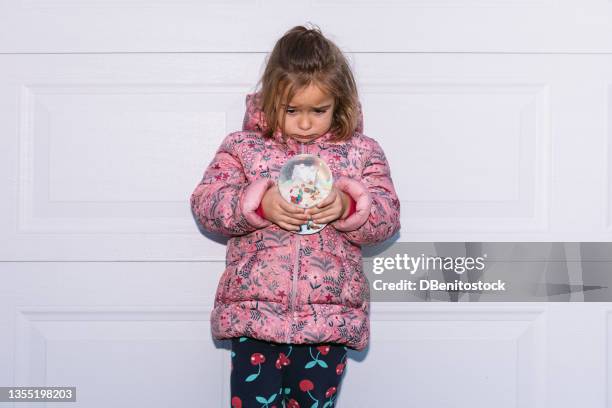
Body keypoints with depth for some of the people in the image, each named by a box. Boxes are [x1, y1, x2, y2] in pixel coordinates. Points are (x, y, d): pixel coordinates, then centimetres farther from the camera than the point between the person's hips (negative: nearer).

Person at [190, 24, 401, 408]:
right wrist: (259, 203, -20)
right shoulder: (243, 145, 6)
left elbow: (387, 218, 2)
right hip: (254, 309, 0)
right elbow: (206, 204, -2)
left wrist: (347, 206, -19)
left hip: (329, 315, 1)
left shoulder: (361, 151, 7)